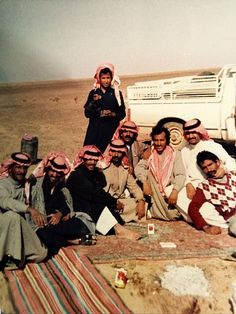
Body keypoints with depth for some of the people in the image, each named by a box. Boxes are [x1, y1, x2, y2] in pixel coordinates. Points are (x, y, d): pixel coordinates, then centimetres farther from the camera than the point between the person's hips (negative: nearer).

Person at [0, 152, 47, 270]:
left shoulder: (26, 183, 10)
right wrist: (29, 209, -44)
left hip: (20, 227, 4)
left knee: (41, 254, -13)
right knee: (12, 215, -38)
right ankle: (10, 257, -25)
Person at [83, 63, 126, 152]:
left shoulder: (117, 93, 5)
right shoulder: (93, 93, 8)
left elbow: (122, 114, 6)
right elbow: (87, 113, 4)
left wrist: (112, 114, -13)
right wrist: (93, 102, -11)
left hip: (111, 130, -1)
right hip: (94, 130, 1)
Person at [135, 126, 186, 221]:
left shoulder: (175, 154, -3)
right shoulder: (149, 153, 3)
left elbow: (180, 175, -12)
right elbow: (139, 168, -11)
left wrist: (175, 191, -28)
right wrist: (145, 182, -29)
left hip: (169, 190, -1)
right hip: (153, 191, 1)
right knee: (149, 172, -24)